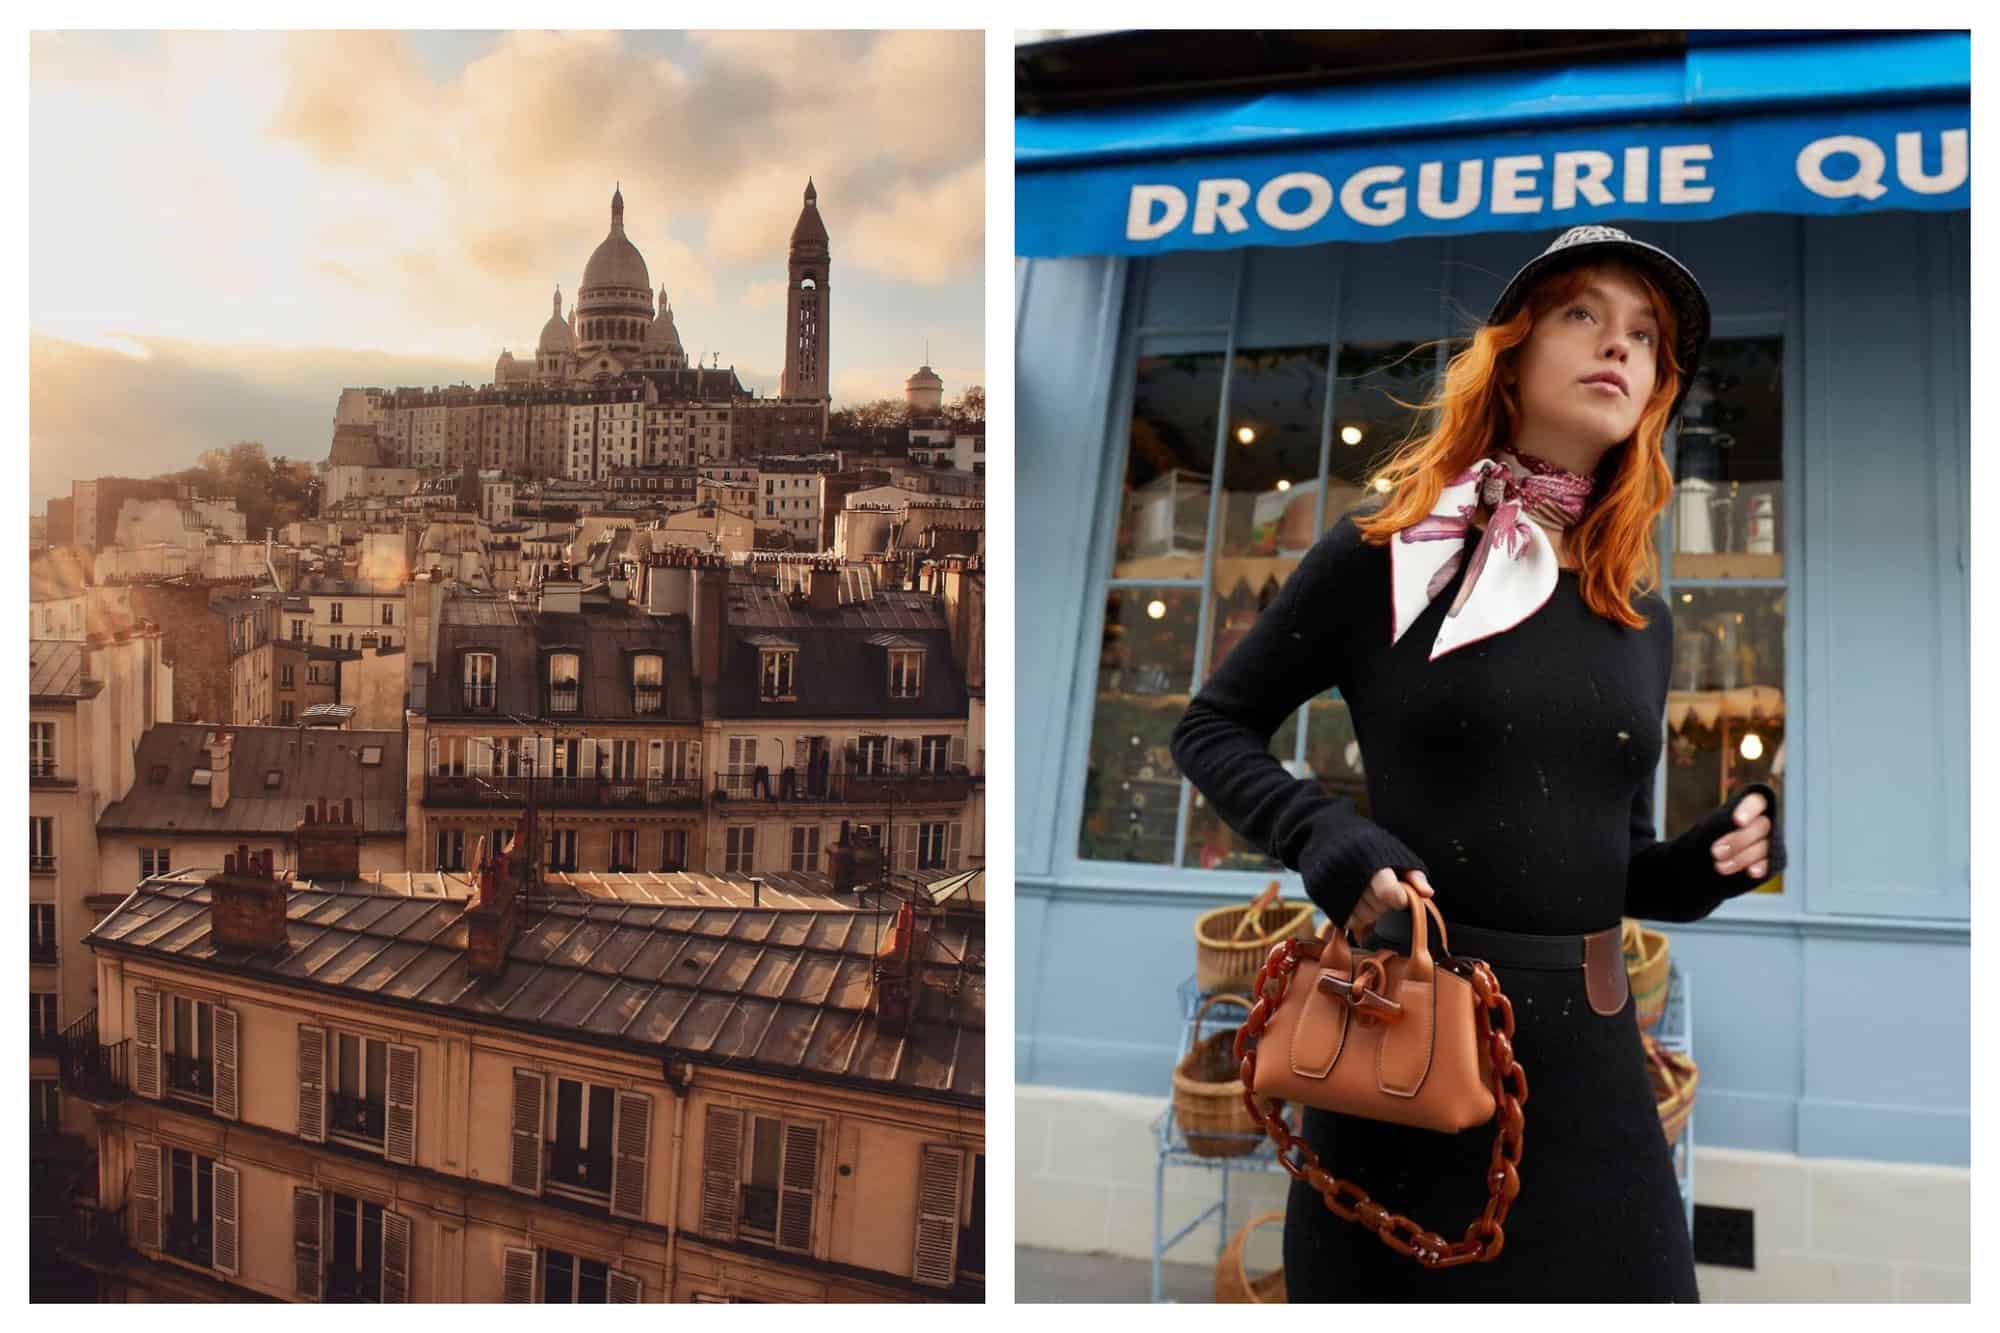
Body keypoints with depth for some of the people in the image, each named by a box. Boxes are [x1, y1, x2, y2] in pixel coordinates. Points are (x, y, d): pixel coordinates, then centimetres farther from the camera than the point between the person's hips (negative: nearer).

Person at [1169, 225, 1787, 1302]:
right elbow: (1212, 730, 2)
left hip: (1590, 1051, 5)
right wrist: (1327, 840, -15)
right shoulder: (1390, 548, -4)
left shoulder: (1641, 614, 11)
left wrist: (1711, 860, -3)